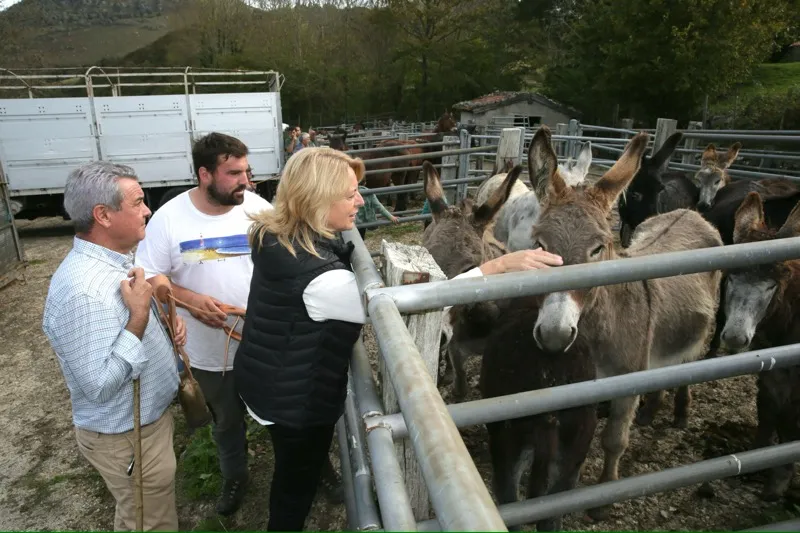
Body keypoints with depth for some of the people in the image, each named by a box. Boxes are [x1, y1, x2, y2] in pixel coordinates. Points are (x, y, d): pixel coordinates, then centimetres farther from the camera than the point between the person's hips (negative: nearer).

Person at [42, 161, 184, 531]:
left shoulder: (110, 260, -1)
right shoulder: (82, 291, -33)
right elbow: (99, 386, -32)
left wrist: (165, 326, -3)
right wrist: (139, 317, -31)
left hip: (147, 417, 9)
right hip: (126, 437, -9)